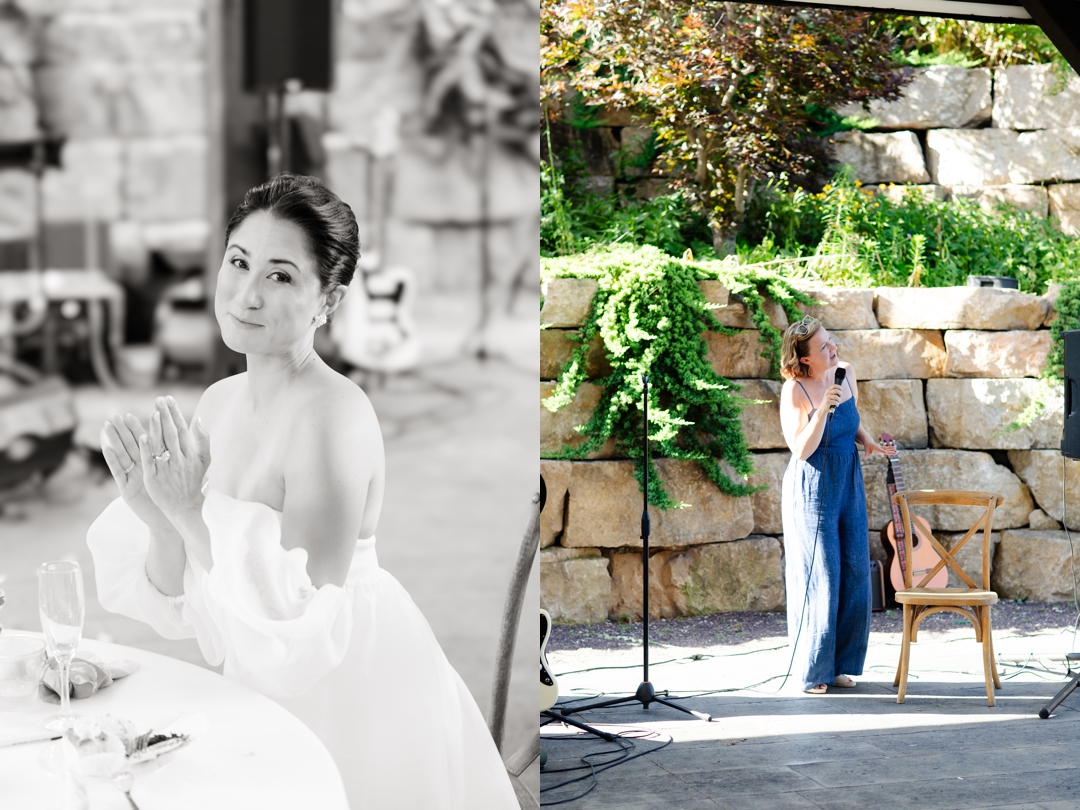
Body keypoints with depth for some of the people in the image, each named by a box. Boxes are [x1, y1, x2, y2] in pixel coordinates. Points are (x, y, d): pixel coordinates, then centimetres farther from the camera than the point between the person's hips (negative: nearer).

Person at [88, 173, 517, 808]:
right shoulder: (220, 401, -1)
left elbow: (298, 641, -26)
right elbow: (181, 612, -1)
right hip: (267, 699, 7)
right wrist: (160, 523, -19)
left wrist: (194, 516, -29)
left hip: (361, 708, -7)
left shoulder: (335, 417, -23)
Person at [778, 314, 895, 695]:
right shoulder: (795, 391, -16)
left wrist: (867, 441, 1)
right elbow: (801, 450, -21)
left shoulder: (846, 373, 2)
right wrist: (823, 409, -31)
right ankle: (812, 670, 9)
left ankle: (840, 663, 18)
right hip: (813, 490, -6)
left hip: (849, 484, 6)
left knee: (854, 575, 7)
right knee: (819, 579, -3)